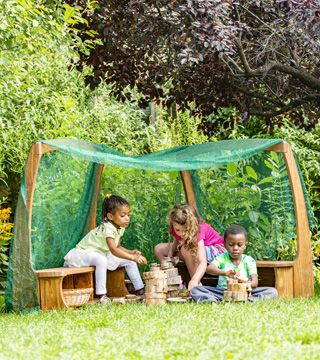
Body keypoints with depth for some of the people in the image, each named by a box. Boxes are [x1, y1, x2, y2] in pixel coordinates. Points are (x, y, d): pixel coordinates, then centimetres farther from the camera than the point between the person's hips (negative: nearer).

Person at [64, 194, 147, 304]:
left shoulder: (120, 228, -2)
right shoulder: (107, 228, -32)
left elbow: (118, 247, 5)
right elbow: (113, 250, -43)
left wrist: (131, 252, -13)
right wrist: (132, 257, -50)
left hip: (103, 254, 9)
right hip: (83, 253, -9)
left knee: (129, 260, 1)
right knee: (101, 260, -42)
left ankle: (140, 290, 7)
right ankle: (101, 295, -37)